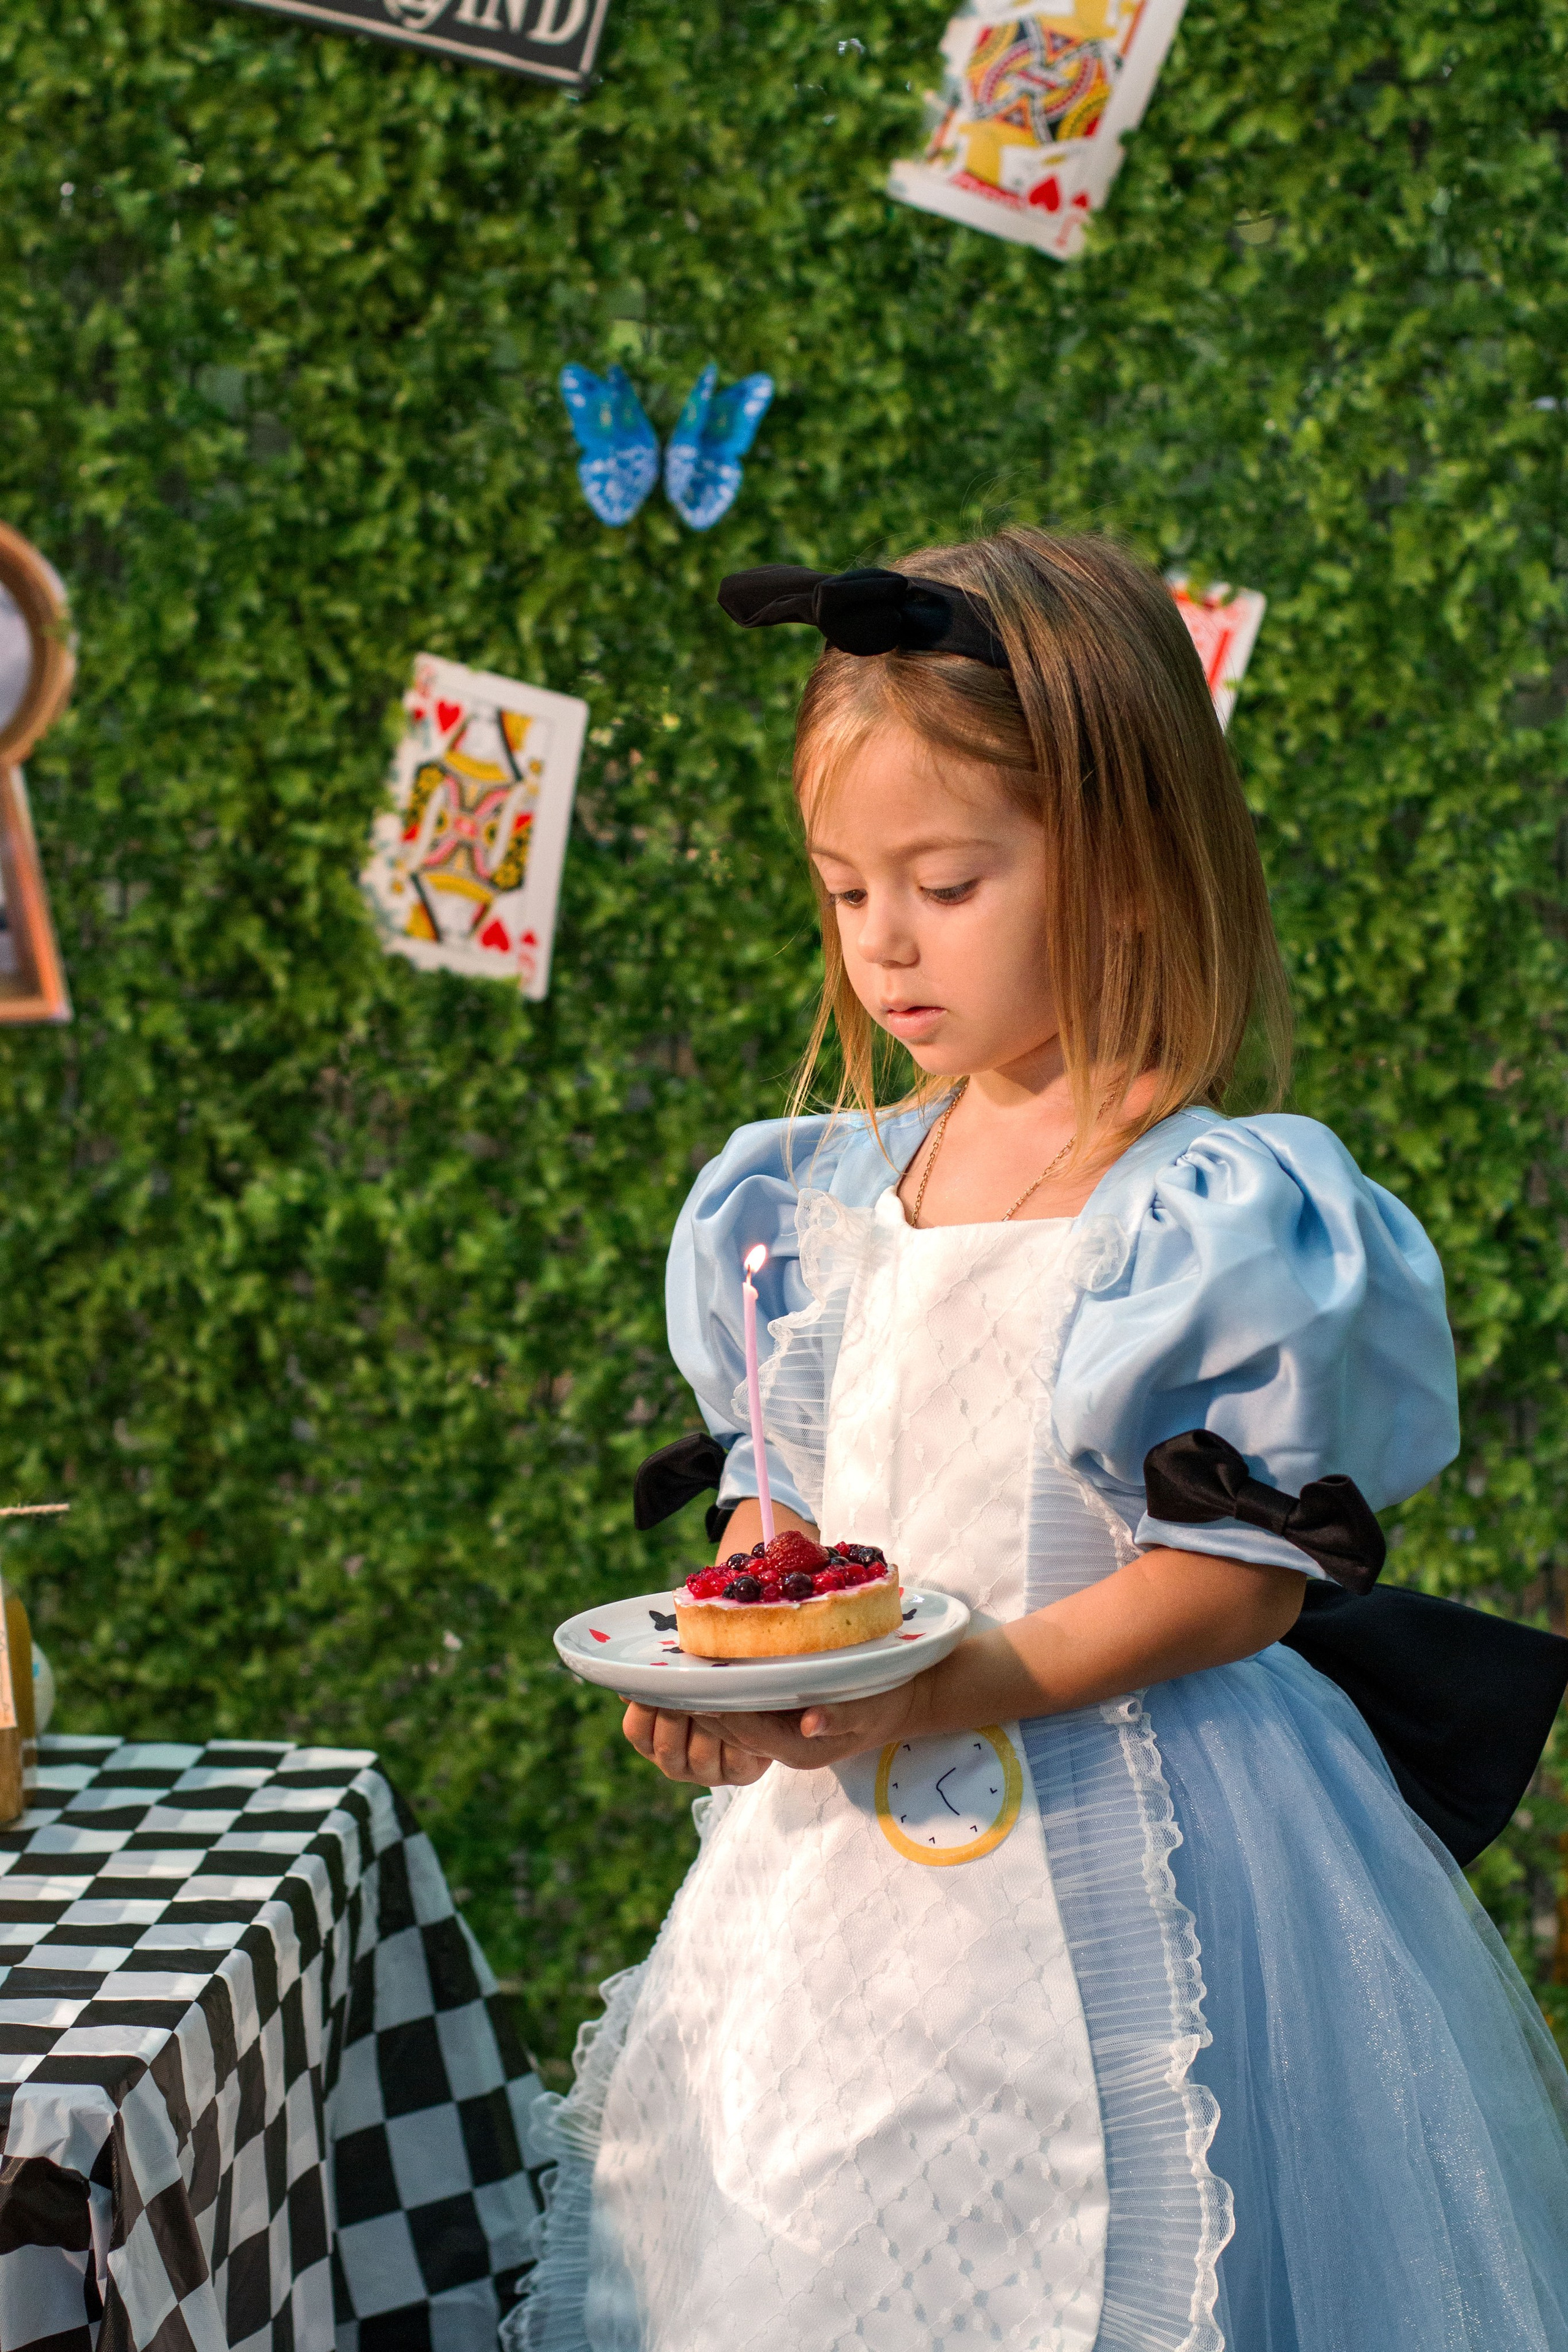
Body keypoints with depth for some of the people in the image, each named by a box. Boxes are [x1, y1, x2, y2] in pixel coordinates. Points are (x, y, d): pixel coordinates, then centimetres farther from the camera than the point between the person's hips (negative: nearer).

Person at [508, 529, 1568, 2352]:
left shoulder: (1217, 1213, -14)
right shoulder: (830, 1193, 6)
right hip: (836, 1840, 6)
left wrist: (962, 1684, -24)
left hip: (1102, 1845, -6)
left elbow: (1242, 1580, -15)